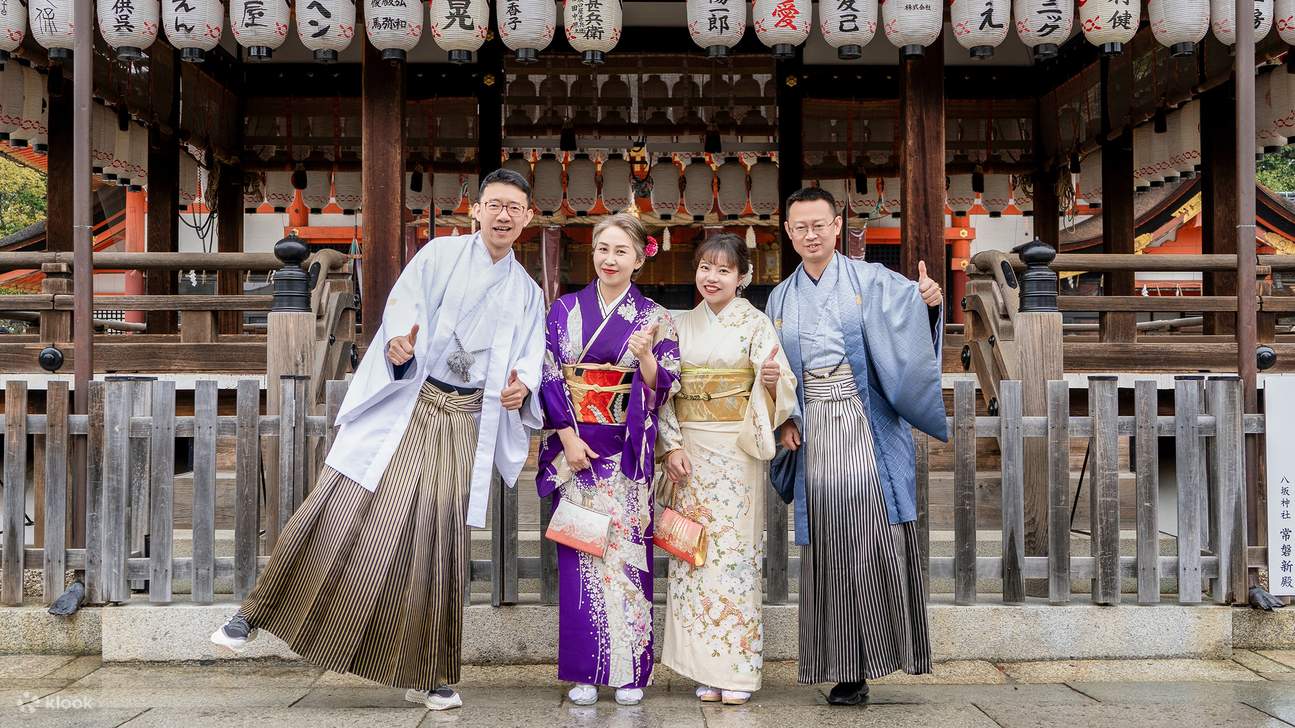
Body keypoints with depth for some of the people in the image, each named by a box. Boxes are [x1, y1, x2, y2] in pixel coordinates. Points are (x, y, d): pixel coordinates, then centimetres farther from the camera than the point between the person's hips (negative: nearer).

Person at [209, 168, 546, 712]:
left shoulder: (527, 293, 15)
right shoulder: (440, 254, 6)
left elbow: (531, 361, 12)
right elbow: (402, 308, -5)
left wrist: (523, 386, -11)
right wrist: (399, 343, -27)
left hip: (464, 422, 2)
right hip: (404, 404, -2)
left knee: (438, 535, 0)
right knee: (342, 505, -8)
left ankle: (427, 676, 10)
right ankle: (255, 614, 9)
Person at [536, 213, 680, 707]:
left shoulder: (654, 318, 5)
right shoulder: (565, 310, 7)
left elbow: (661, 389, -1)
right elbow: (549, 377, 2)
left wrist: (646, 356, -20)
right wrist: (567, 436, -8)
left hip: (627, 452, -1)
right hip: (574, 445, 1)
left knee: (626, 551, -1)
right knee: (579, 553, 1)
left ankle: (630, 671, 9)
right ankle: (584, 671, 10)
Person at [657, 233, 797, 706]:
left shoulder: (755, 323, 0)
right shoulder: (683, 326, 11)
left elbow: (779, 387, -7)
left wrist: (772, 379, -30)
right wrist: (672, 446, -1)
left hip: (738, 452, -4)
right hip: (691, 454, 4)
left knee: (734, 550, -3)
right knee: (695, 552, 3)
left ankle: (739, 671, 6)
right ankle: (707, 669, 13)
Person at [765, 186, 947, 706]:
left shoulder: (871, 281, 5)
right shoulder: (780, 299, 15)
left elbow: (911, 306, -13)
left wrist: (930, 301, -35)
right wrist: (785, 421, 2)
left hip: (868, 428, -2)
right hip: (814, 433, 3)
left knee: (878, 540, -9)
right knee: (829, 550, 2)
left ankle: (884, 649, 4)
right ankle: (847, 671, 9)